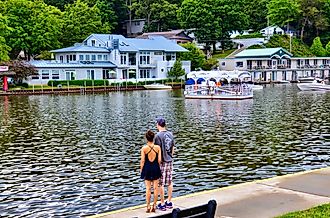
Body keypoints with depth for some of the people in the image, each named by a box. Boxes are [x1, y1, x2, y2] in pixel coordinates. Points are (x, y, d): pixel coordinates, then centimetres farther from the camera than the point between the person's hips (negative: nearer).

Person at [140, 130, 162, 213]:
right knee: (155, 188, 10)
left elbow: (143, 161, -9)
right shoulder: (158, 147, -8)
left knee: (148, 188, 7)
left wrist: (141, 169, 6)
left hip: (147, 168, -1)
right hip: (156, 168, 1)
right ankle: (154, 206, 16)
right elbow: (159, 160, -6)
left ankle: (148, 207, 11)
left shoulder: (144, 148, -13)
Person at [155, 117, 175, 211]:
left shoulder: (158, 135, -14)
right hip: (170, 161, 6)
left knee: (161, 184, 2)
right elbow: (172, 149, 12)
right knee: (169, 182, 13)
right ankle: (169, 202, 22)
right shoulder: (170, 134, 5)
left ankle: (162, 204, 7)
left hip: (162, 162, -6)